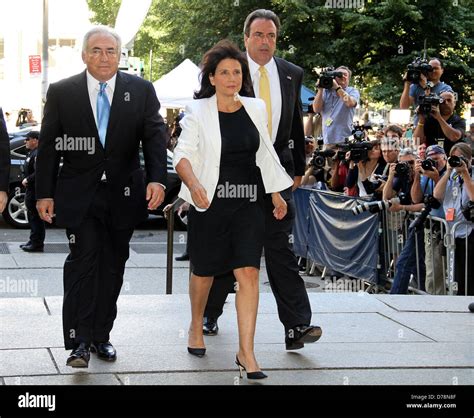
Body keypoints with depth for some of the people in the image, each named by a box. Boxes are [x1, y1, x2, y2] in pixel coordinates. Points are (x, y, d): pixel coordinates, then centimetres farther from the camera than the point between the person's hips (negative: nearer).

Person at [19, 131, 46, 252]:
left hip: (35, 191, -11)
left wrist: (27, 180, -17)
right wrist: (27, 180, 10)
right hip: (31, 190, 11)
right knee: (32, 217, 17)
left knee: (36, 217, -7)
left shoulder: (38, 154, -16)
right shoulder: (32, 153, 17)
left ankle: (37, 244, -4)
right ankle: (33, 241, 25)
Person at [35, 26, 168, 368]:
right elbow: (48, 147, 2)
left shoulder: (141, 91, 3)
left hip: (123, 195, 2)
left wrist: (157, 179, -19)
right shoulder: (61, 93, 1)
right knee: (83, 260, -12)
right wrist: (45, 193, -2)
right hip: (79, 195, -2)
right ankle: (79, 341, -12)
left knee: (113, 266, 9)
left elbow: (155, 136, -5)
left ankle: (101, 335, 20)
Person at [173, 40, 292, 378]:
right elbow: (183, 153, -13)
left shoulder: (256, 109, 7)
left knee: (249, 273, -9)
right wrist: (193, 183, -32)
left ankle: (246, 352, -7)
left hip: (248, 203, 2)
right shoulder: (198, 112, -4)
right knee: (205, 272, 12)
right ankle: (196, 328, 40)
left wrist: (276, 194, 21)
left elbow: (265, 154, 18)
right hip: (210, 202, -2)